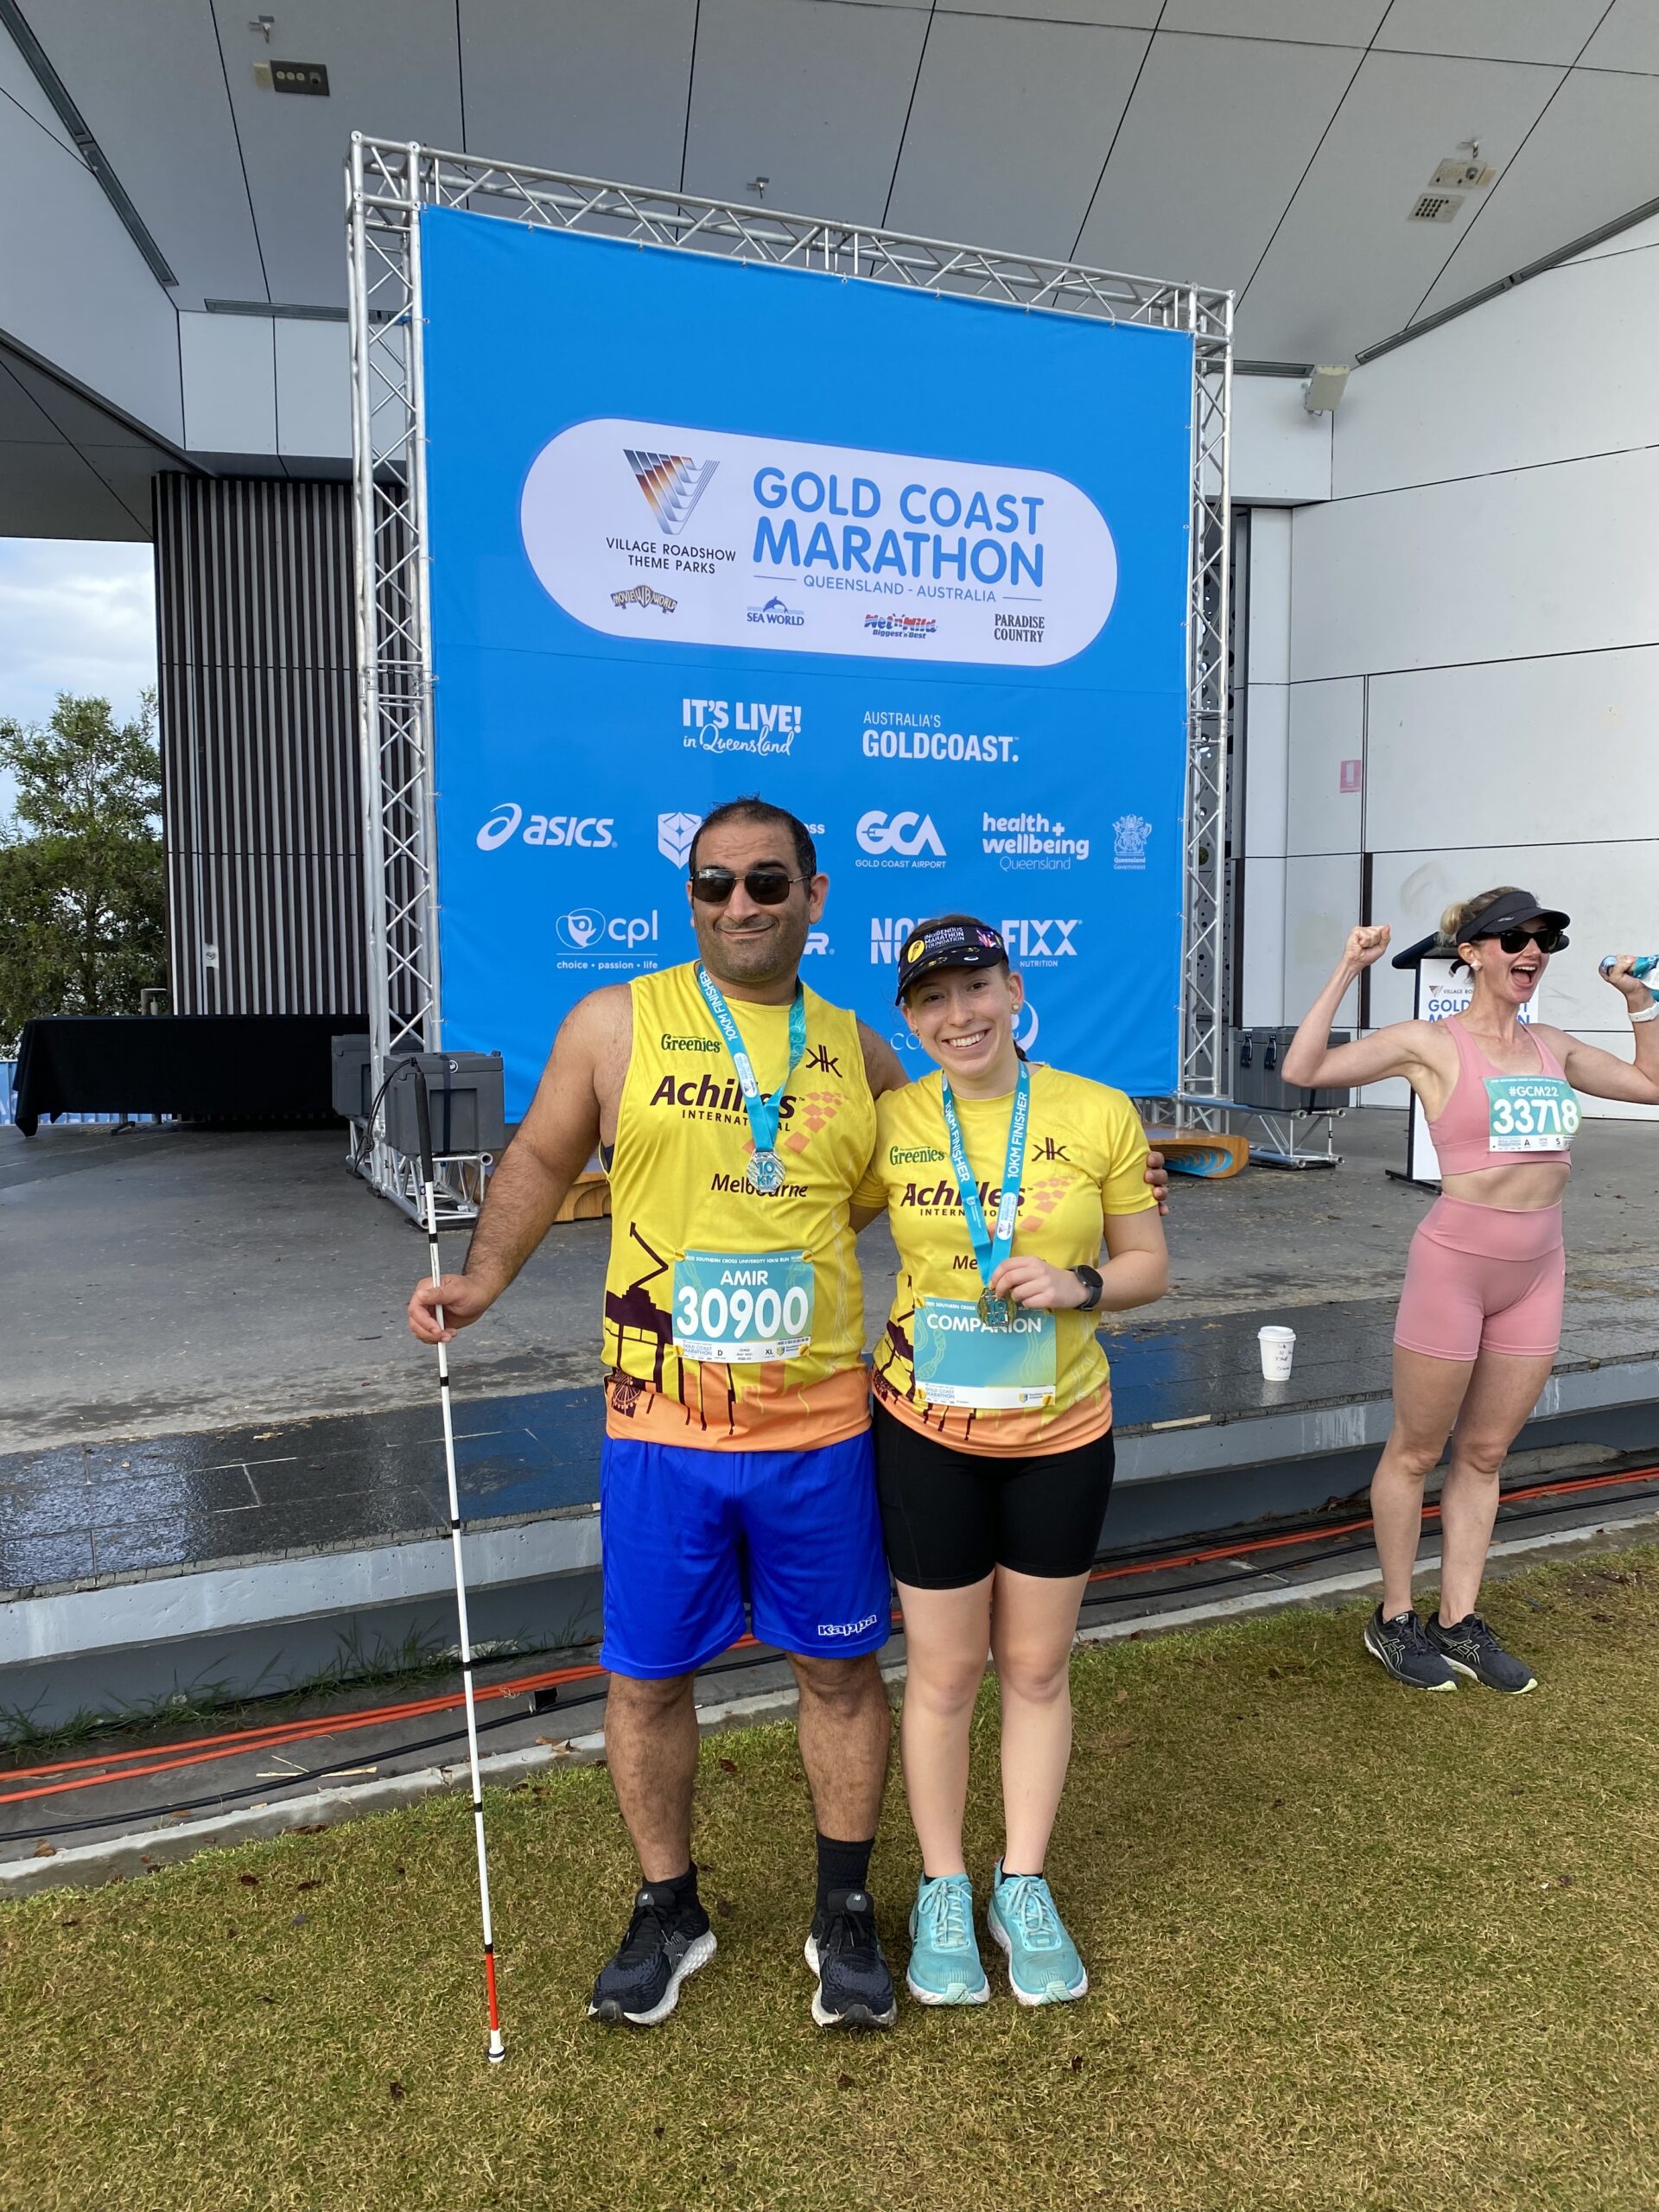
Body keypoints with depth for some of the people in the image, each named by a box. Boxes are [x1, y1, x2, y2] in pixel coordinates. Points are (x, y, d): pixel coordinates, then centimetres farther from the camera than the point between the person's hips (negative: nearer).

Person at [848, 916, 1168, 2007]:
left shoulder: (1101, 1116, -7)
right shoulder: (887, 1125, -7)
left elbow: (1150, 1265, 0)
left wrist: (1079, 1285, -18)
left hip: (1061, 1433, 1)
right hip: (928, 1432, 0)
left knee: (1038, 1667, 15)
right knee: (944, 1671, 12)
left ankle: (1023, 1888, 36)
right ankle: (943, 1891, 34)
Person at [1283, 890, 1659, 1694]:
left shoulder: (1555, 1047, 9)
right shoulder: (1430, 1043, -8)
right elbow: (1303, 1070, -19)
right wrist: (1347, 971, -19)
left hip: (1538, 1271, 6)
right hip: (1455, 1264, -6)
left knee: (1483, 1455, 14)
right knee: (1416, 1450, 7)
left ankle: (1459, 1622, 27)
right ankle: (1393, 1621, 22)